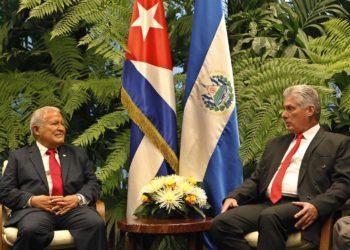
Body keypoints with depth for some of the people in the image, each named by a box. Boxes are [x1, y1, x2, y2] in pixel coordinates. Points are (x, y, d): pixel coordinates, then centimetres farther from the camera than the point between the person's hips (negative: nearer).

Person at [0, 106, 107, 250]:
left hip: (73, 208, 1)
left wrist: (78, 198, -8)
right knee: (31, 229, -37)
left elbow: (93, 183, 15)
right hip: (35, 209, -1)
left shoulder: (78, 154, 24)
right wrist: (32, 200, -11)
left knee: (96, 224, -32)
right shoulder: (18, 156, 17)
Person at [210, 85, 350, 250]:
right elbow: (256, 179, 24)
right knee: (221, 224, -21)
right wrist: (234, 197, 4)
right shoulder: (276, 144, 28)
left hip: (299, 208, -5)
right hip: (265, 204, 5)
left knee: (270, 217, -38)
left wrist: (317, 206, -19)